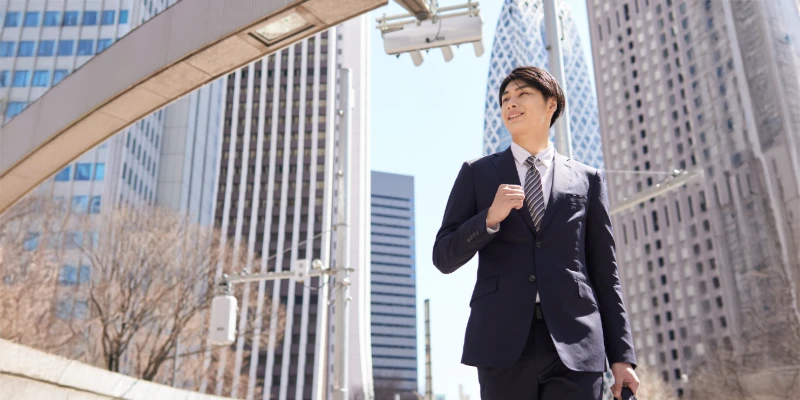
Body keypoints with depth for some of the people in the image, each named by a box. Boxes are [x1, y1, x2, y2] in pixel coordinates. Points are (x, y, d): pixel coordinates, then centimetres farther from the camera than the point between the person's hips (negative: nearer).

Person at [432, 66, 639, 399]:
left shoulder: (587, 180, 13)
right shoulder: (477, 173, 11)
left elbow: (604, 271, 11)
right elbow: (444, 258, 6)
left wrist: (622, 355, 5)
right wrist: (490, 218, -11)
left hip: (575, 345, 1)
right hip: (504, 342, 0)